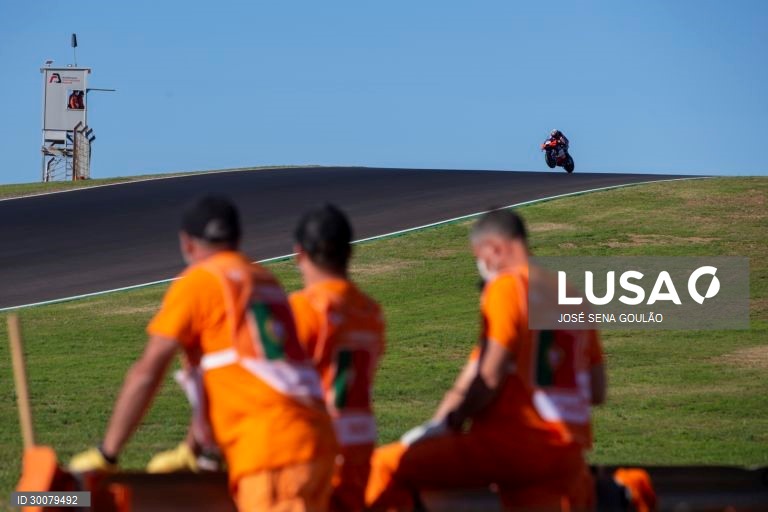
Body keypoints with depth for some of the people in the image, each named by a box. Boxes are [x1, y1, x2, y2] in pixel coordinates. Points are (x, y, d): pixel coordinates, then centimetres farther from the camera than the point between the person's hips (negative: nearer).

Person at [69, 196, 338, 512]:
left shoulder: (198, 282, 1)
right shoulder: (265, 281, 24)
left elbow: (147, 371, -3)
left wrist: (104, 455, 1)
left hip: (273, 449, -8)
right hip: (315, 439, 8)